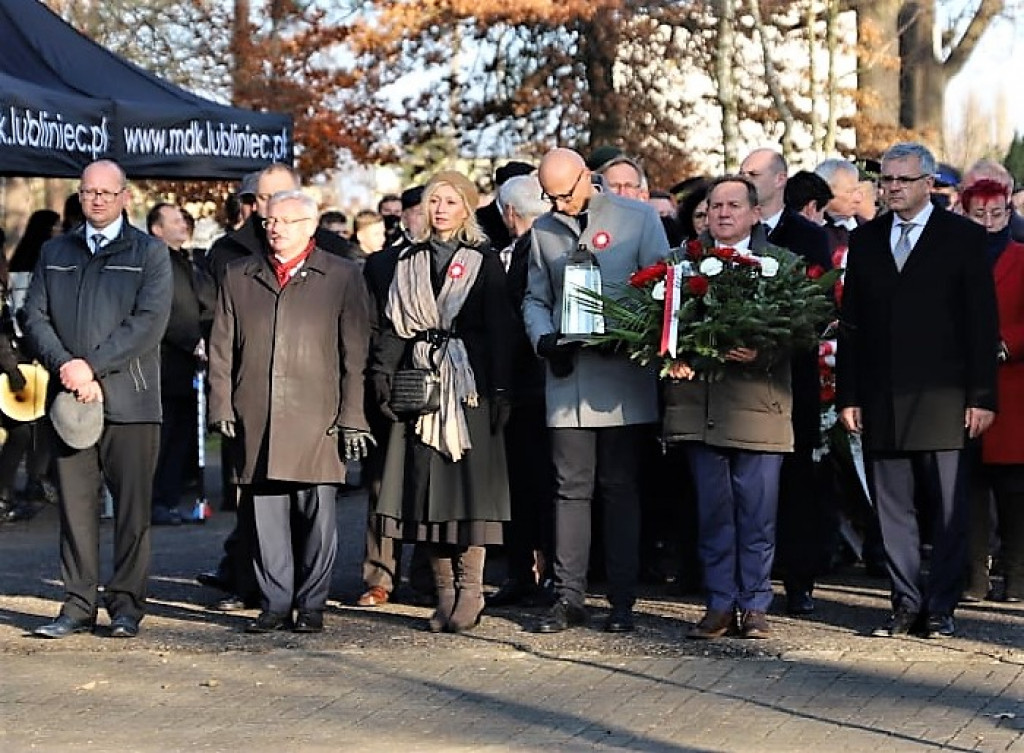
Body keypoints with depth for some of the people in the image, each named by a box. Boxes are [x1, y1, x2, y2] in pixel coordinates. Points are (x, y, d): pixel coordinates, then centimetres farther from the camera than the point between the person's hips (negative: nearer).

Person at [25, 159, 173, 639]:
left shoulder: (150, 254, 5)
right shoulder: (54, 253, 17)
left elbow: (149, 322, -7)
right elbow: (35, 316, 8)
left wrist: (92, 365, -14)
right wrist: (65, 366, -10)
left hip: (129, 398, -3)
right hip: (70, 398, 3)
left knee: (132, 507, -2)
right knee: (75, 505, 3)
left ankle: (126, 605, 5)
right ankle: (78, 604, 8)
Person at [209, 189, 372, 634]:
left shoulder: (342, 277, 6)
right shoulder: (238, 278, 15)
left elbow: (355, 353, 3)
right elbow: (221, 348, 14)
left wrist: (352, 416, -3)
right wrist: (222, 407, 4)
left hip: (317, 419, -2)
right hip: (256, 419, 2)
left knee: (316, 514, -1)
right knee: (267, 514, 3)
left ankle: (311, 605, 9)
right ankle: (275, 604, 11)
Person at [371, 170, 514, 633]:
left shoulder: (483, 262, 3)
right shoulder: (409, 262, 14)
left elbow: (499, 331, -2)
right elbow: (393, 324, 12)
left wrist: (499, 390, -9)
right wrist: (383, 372, -2)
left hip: (468, 382, -4)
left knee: (469, 484, -7)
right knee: (428, 485, 1)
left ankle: (470, 590, -2)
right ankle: (444, 591, 6)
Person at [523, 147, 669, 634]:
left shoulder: (639, 218, 1)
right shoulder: (543, 229, 13)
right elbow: (535, 298, 20)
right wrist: (544, 340, -1)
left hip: (622, 377, -3)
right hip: (567, 375, 3)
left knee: (621, 488, 2)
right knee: (571, 488, 2)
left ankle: (622, 600, 6)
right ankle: (568, 597, 5)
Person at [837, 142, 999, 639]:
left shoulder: (963, 237, 2)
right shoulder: (865, 240, 12)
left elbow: (983, 322, -1)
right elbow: (850, 324, 12)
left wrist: (981, 397, -7)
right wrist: (847, 396, 4)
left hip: (942, 397, -3)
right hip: (881, 401, 3)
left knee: (948, 509, 0)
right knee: (892, 509, 5)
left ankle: (939, 607, 7)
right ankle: (906, 605, 12)